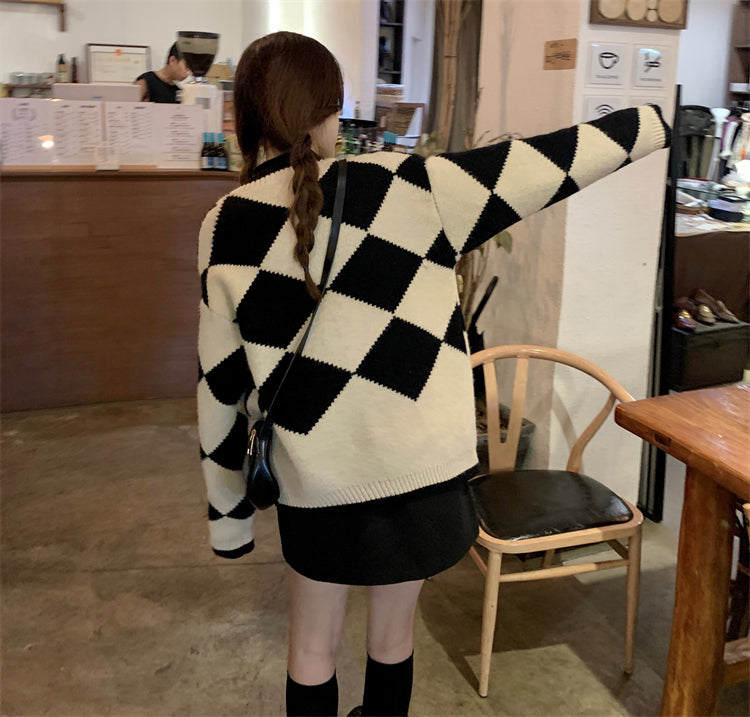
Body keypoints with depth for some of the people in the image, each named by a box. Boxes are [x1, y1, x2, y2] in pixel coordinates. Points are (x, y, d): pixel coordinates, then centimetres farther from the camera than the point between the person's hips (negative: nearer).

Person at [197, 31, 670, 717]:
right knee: (393, 636, 23)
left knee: (313, 645, 23)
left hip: (314, 479, 1)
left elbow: (221, 383, -3)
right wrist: (655, 123, 9)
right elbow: (536, 165, -6)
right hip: (419, 467, 0)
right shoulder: (398, 187, -12)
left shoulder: (226, 228, -7)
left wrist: (228, 510, 8)